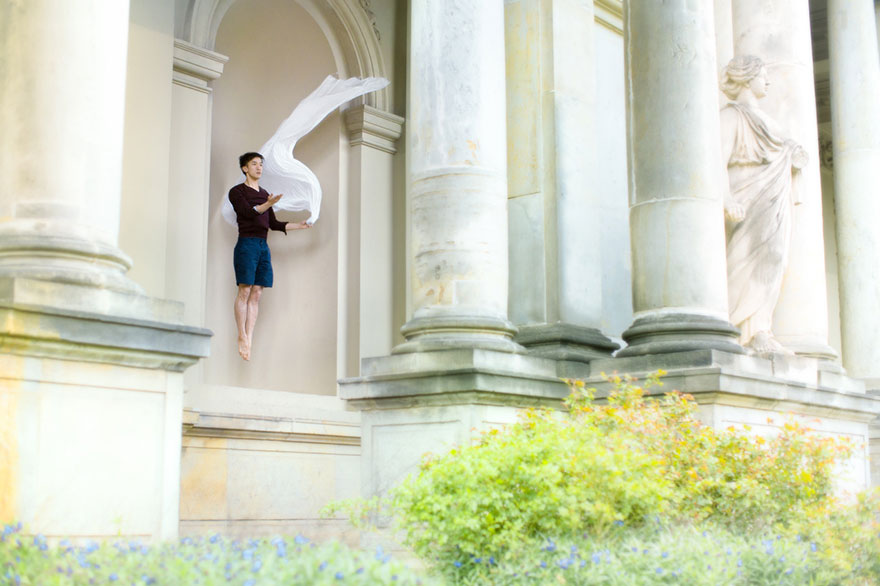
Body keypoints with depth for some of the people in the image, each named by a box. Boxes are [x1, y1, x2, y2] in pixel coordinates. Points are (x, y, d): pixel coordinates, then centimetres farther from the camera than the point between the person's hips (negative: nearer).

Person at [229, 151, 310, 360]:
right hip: (246, 244, -6)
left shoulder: (264, 194, 21)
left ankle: (249, 340, -2)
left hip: (263, 247, 6)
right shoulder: (236, 192, 3)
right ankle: (242, 337, -5)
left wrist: (299, 225, 15)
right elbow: (249, 212, -15)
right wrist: (268, 205, -31)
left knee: (256, 294, 0)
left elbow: (274, 224, 22)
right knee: (244, 291, -10)